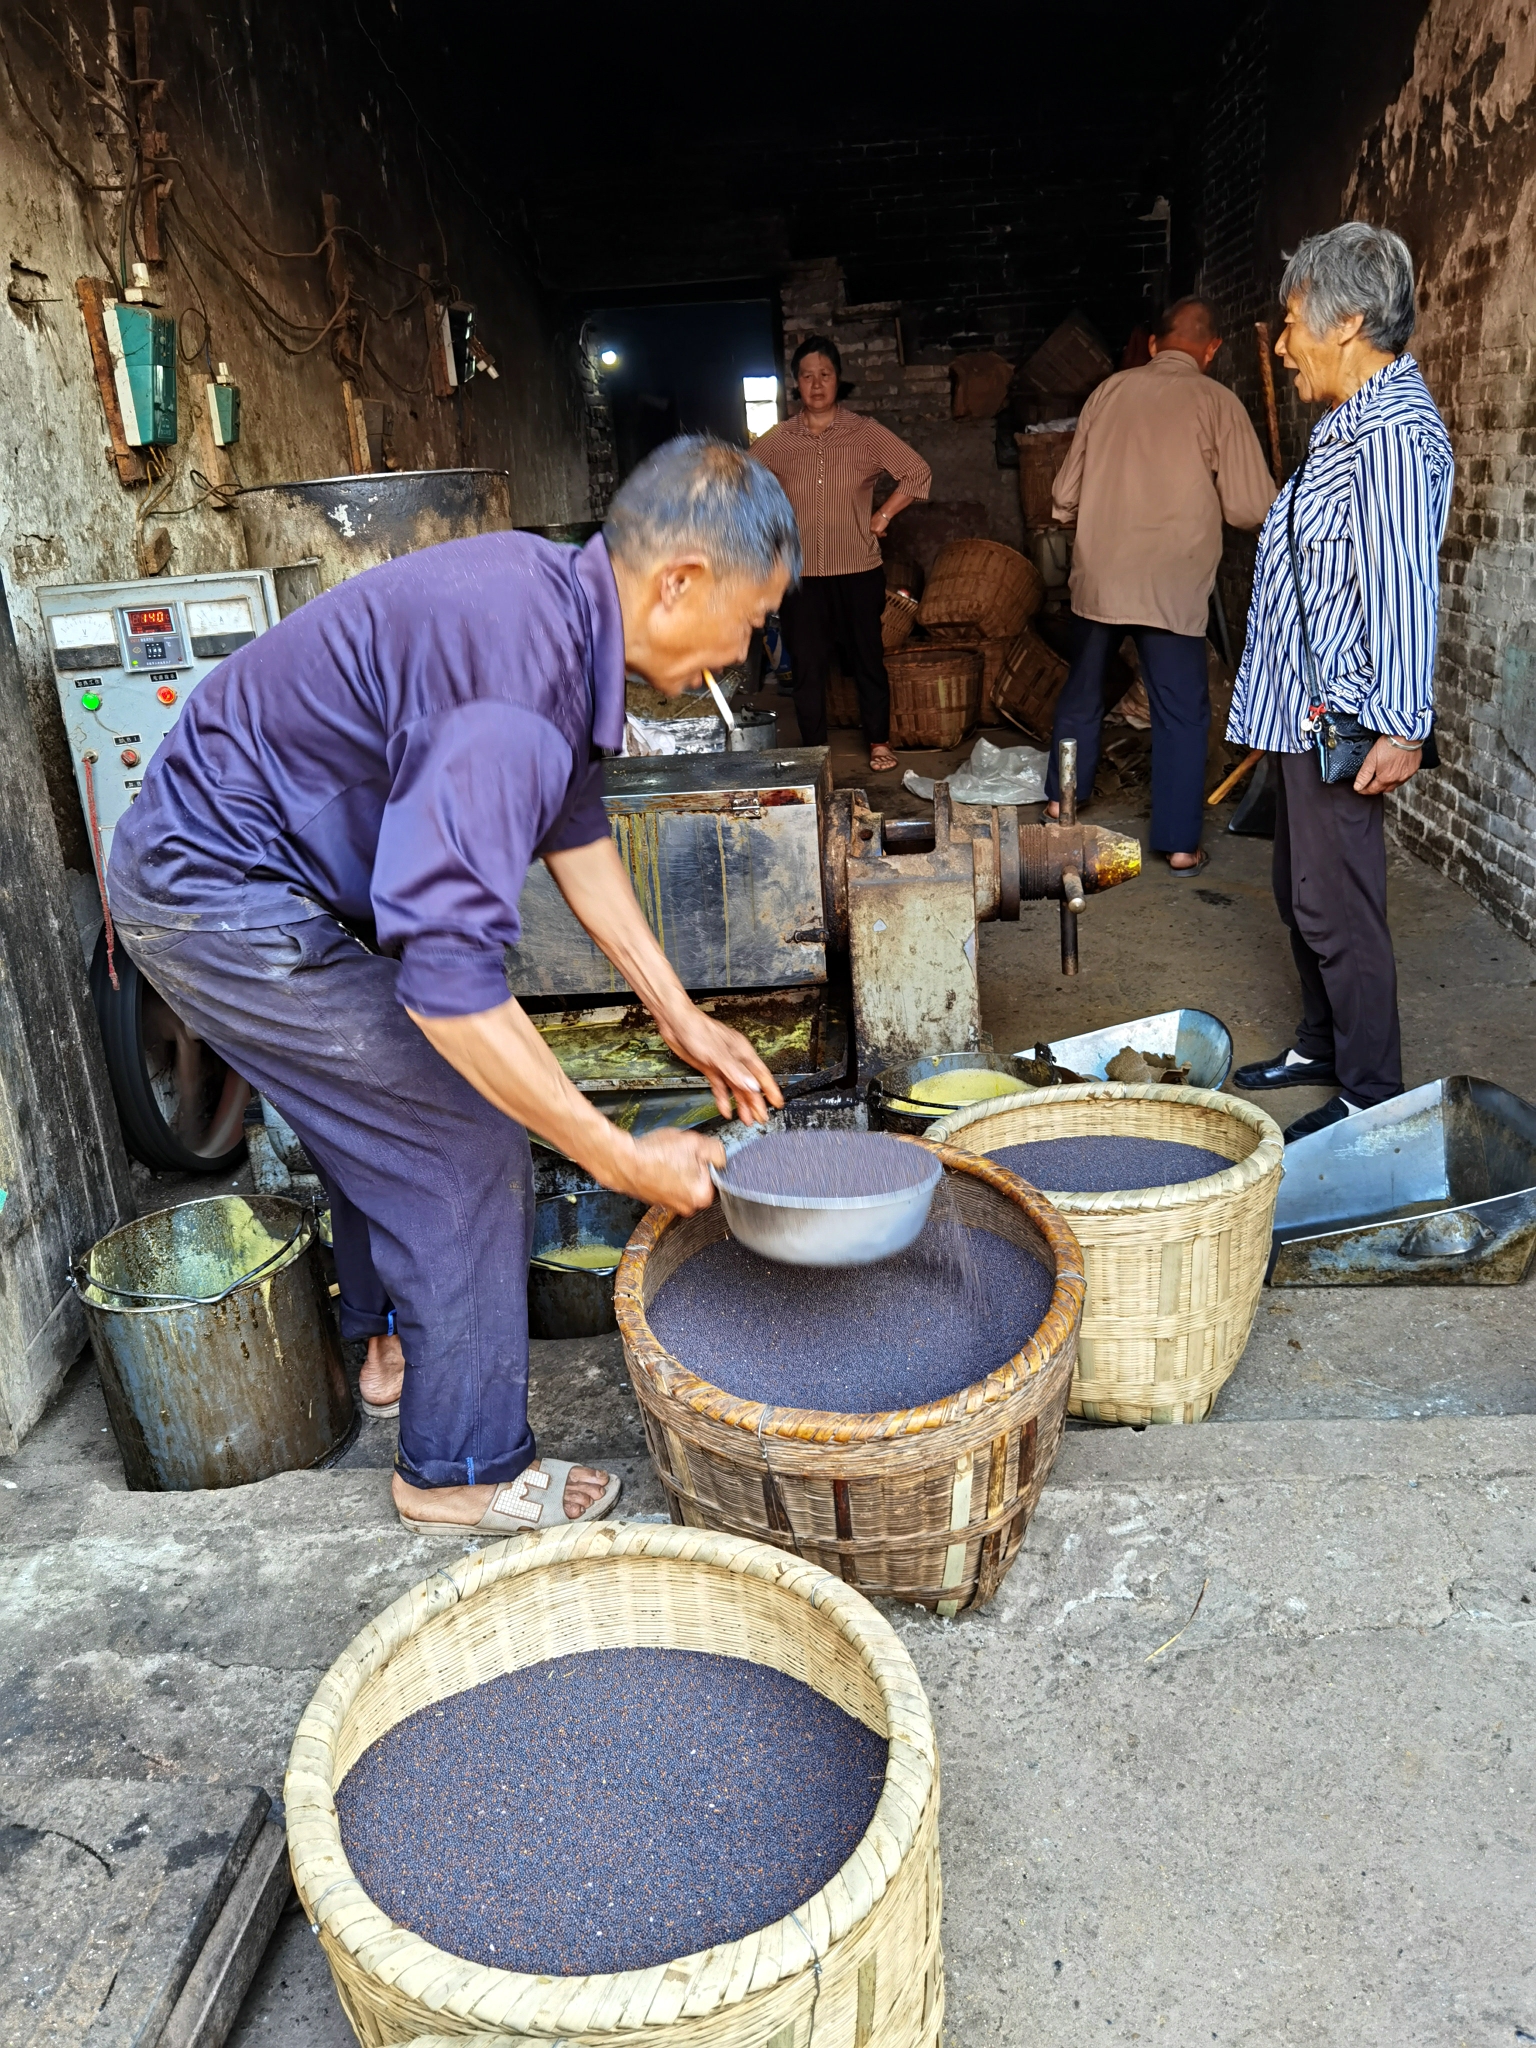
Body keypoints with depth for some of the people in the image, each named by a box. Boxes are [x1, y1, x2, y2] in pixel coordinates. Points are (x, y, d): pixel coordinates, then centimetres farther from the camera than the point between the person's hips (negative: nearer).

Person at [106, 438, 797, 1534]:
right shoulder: (516, 675, -33)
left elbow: (573, 824, 9)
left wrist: (681, 1015, 7)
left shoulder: (556, 597, -2)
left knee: (380, 1104, 24)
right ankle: (462, 1466, 15)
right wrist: (624, 1159, -27)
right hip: (222, 898, -10)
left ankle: (395, 1337, 47)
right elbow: (448, 979, -37)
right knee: (463, 1141, -4)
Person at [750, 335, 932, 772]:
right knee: (807, 666, 5)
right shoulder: (776, 442, 1)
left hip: (858, 572, -1)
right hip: (801, 576, 1)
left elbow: (918, 473, 4)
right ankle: (813, 751, 18)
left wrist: (883, 516, -2)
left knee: (867, 659, 9)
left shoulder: (866, 433, -2)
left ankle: (879, 742, 25)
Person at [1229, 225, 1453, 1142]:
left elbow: (1405, 586, -24)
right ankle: (1323, 1046, 35)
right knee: (1303, 893, 19)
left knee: (1337, 908, -5)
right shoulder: (1356, 419, 15)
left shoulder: (1393, 429, -18)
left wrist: (1400, 727, -25)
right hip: (1303, 709, 11)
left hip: (1343, 721, -11)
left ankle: (1373, 1094, 7)